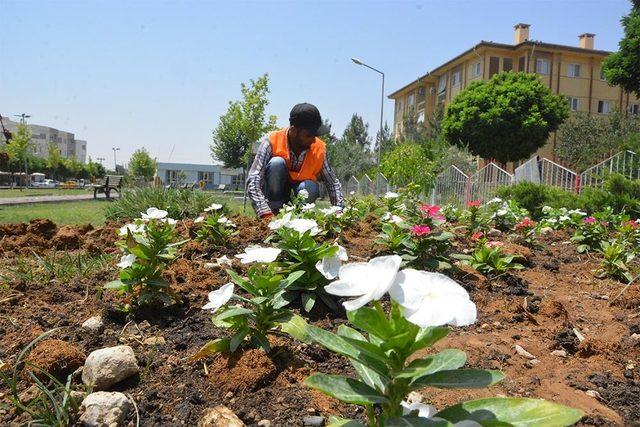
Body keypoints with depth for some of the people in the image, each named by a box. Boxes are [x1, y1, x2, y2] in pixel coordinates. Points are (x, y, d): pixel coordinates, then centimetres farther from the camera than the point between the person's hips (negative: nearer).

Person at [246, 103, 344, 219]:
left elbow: (333, 183, -8)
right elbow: (252, 182, -32)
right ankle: (275, 211, -17)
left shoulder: (319, 148, -14)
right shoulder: (271, 142, -23)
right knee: (277, 163, -30)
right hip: (274, 196, -2)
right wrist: (266, 214, -44)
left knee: (310, 188, -32)